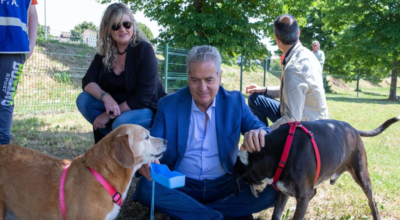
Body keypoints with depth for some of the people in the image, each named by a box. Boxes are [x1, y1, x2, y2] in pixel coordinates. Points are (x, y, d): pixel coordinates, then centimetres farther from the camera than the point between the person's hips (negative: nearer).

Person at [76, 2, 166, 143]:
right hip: (116, 106, 6)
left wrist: (110, 115, -22)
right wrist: (105, 97, -28)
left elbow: (143, 96, -22)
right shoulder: (105, 52, -1)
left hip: (148, 108, -6)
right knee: (83, 100, -13)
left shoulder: (144, 50, -17)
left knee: (122, 123, -34)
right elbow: (88, 81, -6)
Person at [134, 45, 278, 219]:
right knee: (145, 188, -30)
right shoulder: (168, 104, 1)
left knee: (270, 190, -24)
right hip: (180, 185, 0)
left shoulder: (235, 102, 3)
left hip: (225, 185, 1)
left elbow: (256, 126, -5)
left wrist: (259, 133, -32)